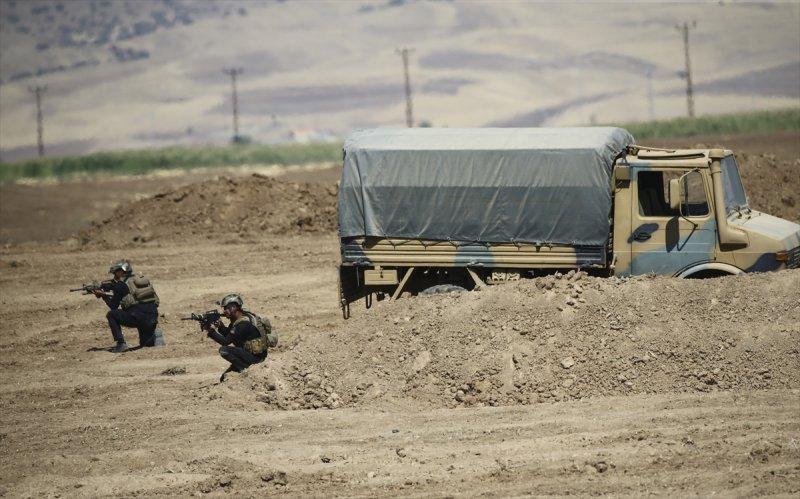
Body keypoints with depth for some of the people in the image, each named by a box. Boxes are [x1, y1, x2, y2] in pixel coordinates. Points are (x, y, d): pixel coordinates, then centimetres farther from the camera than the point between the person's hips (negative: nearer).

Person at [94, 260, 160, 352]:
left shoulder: (121, 284, 2)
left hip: (137, 317, -8)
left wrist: (103, 295, 26)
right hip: (153, 317, 8)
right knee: (145, 344, 31)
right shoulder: (142, 279, 22)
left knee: (111, 315, 9)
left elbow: (113, 306, 9)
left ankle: (121, 344, 1)